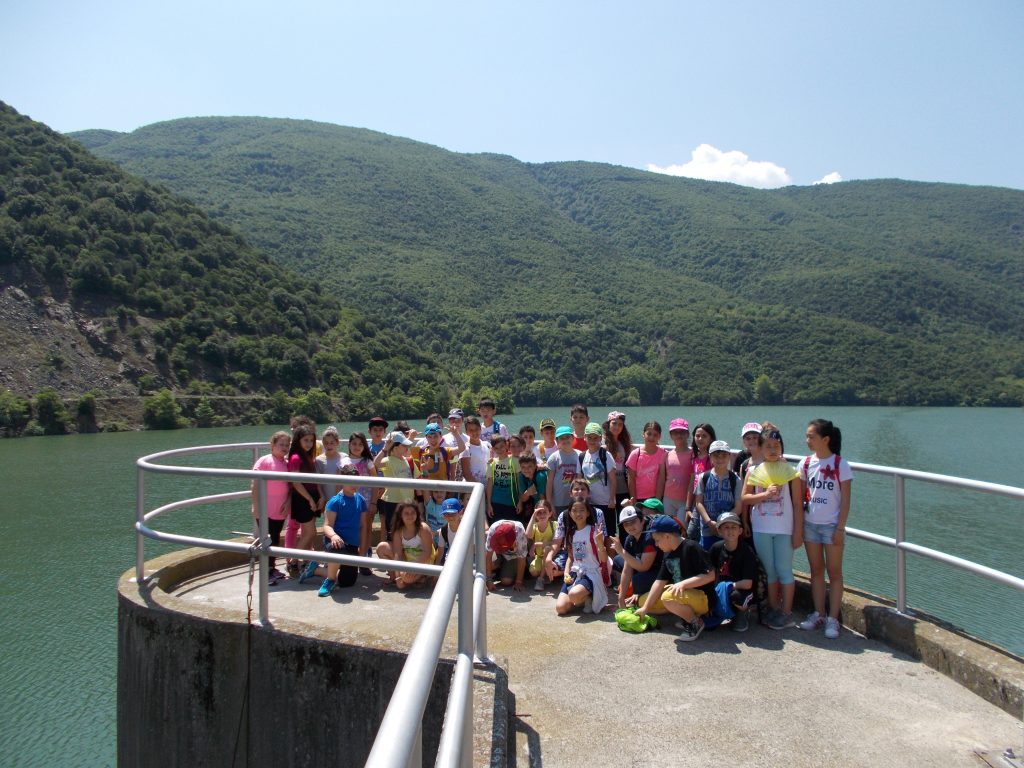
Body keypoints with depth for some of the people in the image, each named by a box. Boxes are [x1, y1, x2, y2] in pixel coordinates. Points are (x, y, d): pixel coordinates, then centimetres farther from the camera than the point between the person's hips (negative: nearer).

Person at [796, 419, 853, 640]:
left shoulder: (840, 465, -9)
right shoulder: (806, 463, 2)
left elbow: (845, 501, -8)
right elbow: (800, 496, 7)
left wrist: (840, 528, -12)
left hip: (832, 525, -4)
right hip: (810, 524, 4)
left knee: (834, 572, 3)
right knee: (816, 571, 11)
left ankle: (833, 619, 8)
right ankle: (818, 614, 20)